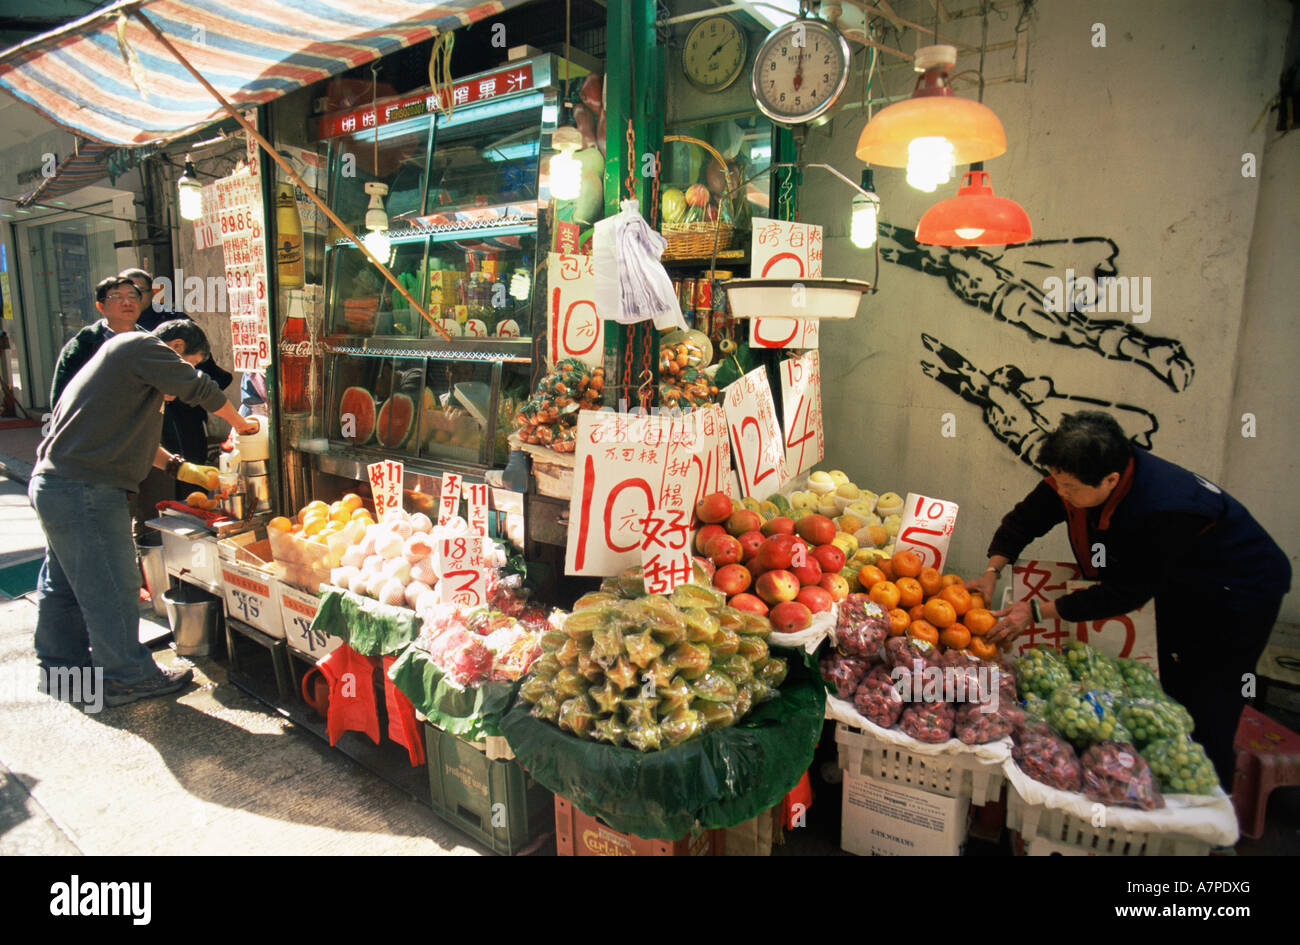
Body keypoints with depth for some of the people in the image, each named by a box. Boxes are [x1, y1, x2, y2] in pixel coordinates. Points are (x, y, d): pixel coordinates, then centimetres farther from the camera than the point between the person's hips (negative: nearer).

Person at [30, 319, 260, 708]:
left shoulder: (124, 352, 23)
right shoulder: (140, 346, -8)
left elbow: (134, 438, 25)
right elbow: (201, 389, -13)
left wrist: (180, 467, 18)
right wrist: (241, 424, 2)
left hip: (52, 484, 11)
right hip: (83, 490, -11)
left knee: (64, 581, 21)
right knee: (110, 585, -2)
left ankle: (62, 663, 35)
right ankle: (126, 678, 8)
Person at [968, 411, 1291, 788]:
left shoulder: (1165, 511, -41)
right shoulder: (1077, 476, -20)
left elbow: (1125, 594, -32)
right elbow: (1025, 519, -5)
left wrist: (1038, 612, -29)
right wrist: (991, 572, -19)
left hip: (1241, 591, -7)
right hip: (1180, 583, 7)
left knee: (1206, 716, -6)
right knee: (1169, 693, 14)